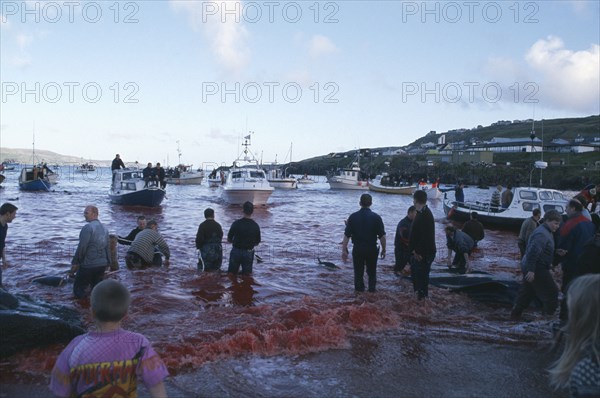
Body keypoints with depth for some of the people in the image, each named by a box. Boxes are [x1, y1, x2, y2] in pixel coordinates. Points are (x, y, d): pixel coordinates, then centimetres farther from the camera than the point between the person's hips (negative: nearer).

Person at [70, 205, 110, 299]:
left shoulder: (88, 227, -13)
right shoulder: (104, 228, 12)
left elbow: (81, 247, -16)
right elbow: (107, 248, 15)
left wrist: (75, 263, -9)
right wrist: (107, 263, 20)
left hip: (88, 265, -7)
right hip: (102, 264, 7)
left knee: (78, 290, 4)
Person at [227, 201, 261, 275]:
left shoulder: (236, 223, -13)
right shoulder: (256, 226, -8)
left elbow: (229, 240, -5)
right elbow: (257, 242, 2)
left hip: (236, 251, -1)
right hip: (249, 253, 2)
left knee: (231, 274, 11)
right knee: (247, 275, 12)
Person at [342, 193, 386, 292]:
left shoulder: (353, 217, -3)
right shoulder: (376, 217, -6)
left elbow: (347, 235, -6)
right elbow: (382, 236, -7)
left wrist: (344, 250, -1)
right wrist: (383, 249, 5)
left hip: (357, 249, 0)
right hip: (372, 249, 0)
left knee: (358, 272, 11)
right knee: (372, 271, 15)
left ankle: (359, 290, 14)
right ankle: (372, 289, 16)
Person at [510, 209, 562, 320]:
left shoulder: (547, 232, 14)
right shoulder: (542, 234, -20)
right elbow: (533, 251, -28)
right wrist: (531, 270, -30)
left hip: (529, 267, 11)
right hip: (537, 269, -11)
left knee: (526, 291, 17)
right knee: (551, 292, -2)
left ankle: (515, 314, 24)